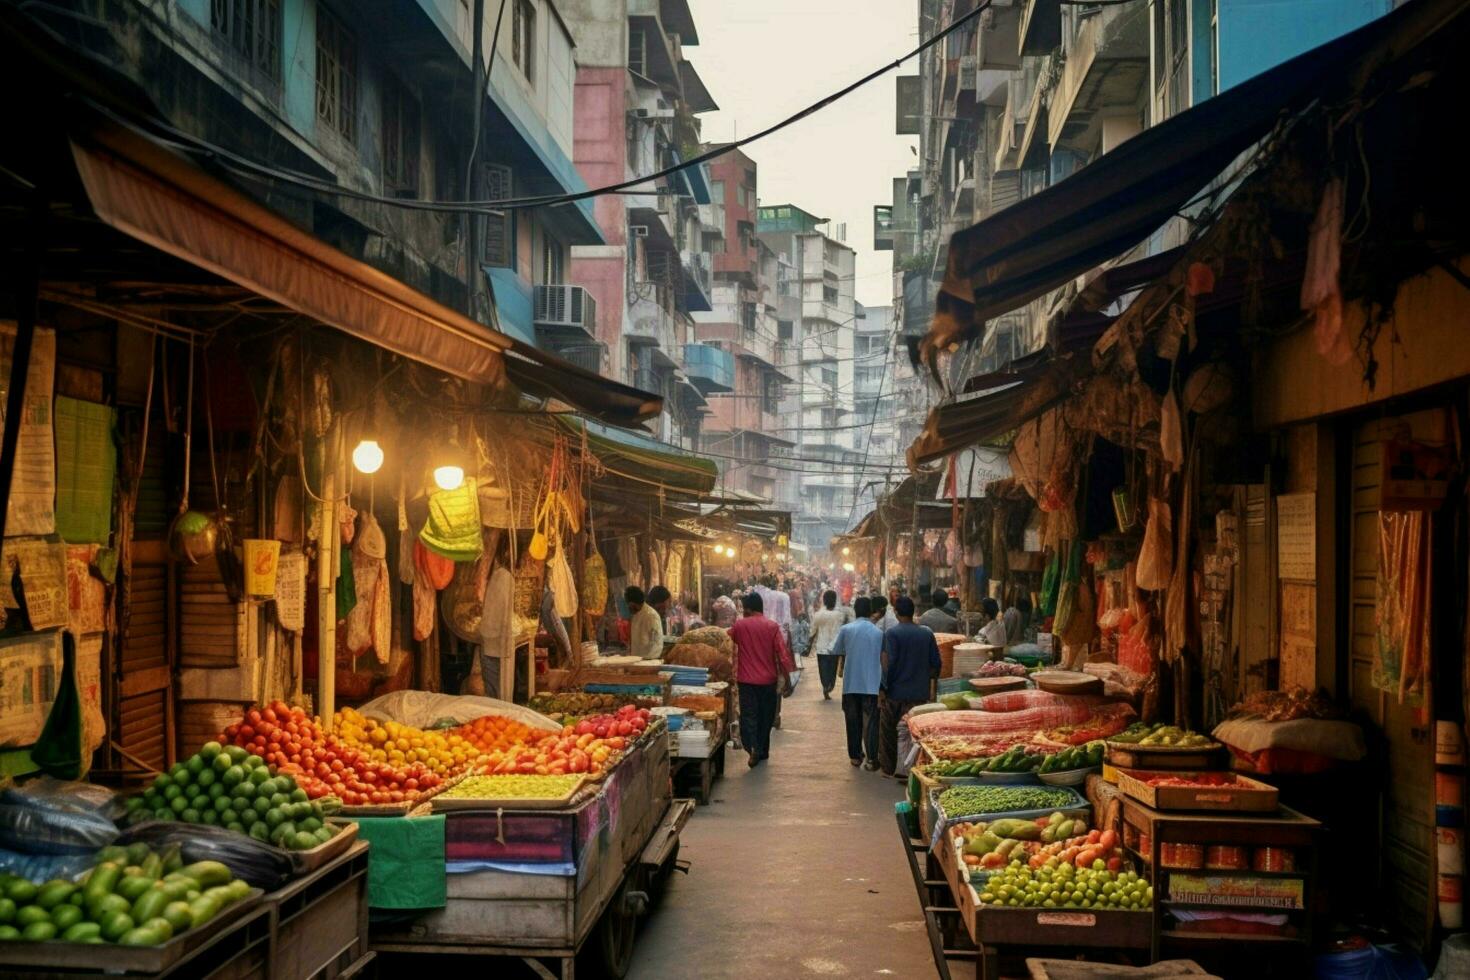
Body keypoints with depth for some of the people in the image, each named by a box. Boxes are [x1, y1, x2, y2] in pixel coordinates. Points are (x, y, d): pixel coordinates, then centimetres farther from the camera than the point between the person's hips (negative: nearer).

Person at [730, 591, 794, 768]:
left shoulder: (740, 625, -3)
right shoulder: (772, 627, -4)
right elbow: (782, 654, -7)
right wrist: (786, 680, -1)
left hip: (746, 680, -1)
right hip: (768, 680, 1)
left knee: (748, 715, 0)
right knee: (765, 717, 15)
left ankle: (752, 747, -22)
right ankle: (763, 751, 24)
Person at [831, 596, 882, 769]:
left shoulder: (846, 630, -1)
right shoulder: (878, 632, -1)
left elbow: (835, 653, 7)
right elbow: (883, 659, 5)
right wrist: (884, 683, 18)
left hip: (851, 683, 1)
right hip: (873, 684, -1)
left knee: (853, 721, 12)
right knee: (871, 722, 2)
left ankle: (855, 756, 19)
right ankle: (871, 759, -2)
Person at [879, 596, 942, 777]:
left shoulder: (892, 634, -12)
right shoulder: (927, 634, 2)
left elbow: (890, 664, -16)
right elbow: (936, 663, 4)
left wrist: (883, 688, -9)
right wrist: (928, 680, 19)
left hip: (896, 693, -3)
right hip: (920, 693, 4)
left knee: (888, 731, 10)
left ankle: (888, 769, 15)